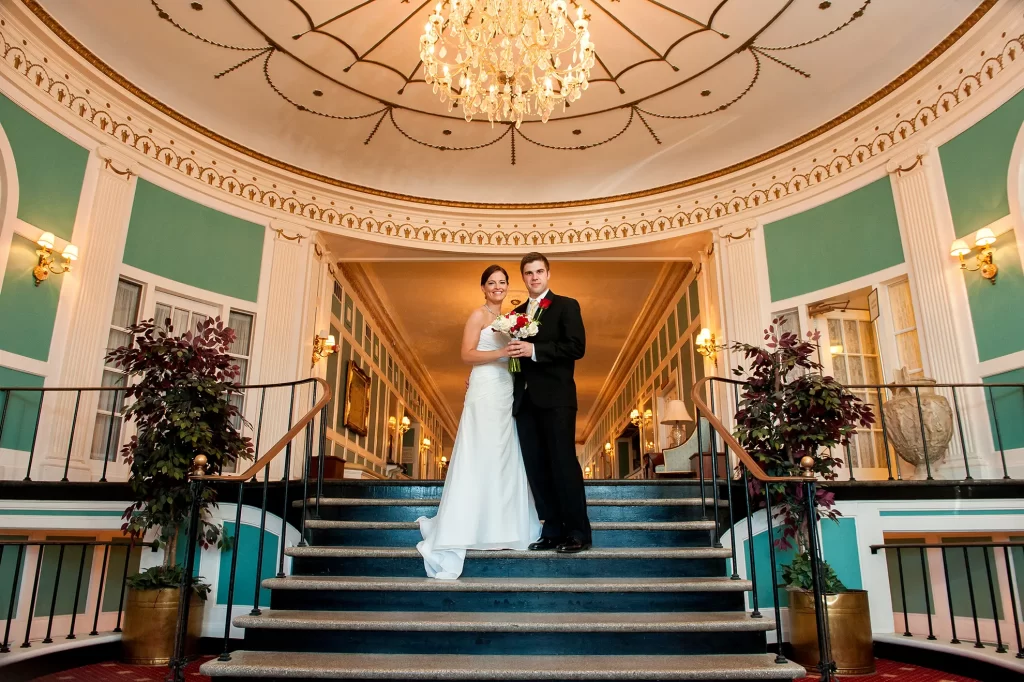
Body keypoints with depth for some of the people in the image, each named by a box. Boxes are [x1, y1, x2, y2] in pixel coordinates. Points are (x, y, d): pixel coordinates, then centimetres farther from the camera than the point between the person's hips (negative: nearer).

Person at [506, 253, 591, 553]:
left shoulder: (566, 306, 2)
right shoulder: (517, 313, 19)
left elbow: (577, 346, -11)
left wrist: (534, 350, -17)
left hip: (555, 399, -6)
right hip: (525, 400, 6)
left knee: (564, 464, -5)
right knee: (537, 468, 5)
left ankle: (578, 533, 4)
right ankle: (553, 530, 13)